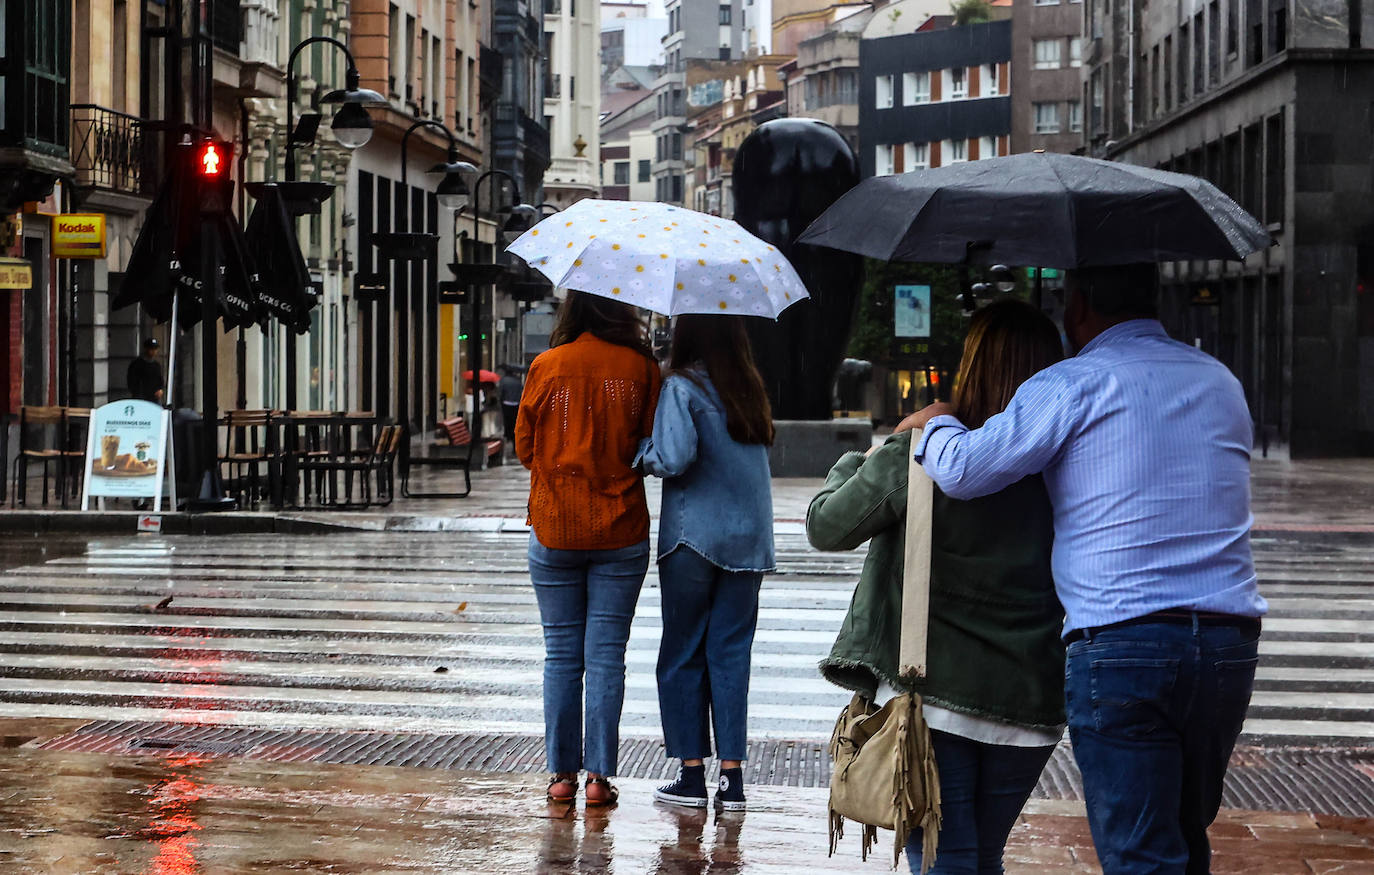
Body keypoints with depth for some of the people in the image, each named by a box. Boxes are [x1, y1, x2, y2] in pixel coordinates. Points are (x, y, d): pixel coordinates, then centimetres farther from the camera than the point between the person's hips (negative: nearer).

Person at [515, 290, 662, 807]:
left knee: (561, 654, 8)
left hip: (554, 529, 0)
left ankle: (562, 774, 10)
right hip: (621, 532, 0)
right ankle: (599, 775, 2)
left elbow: (524, 447, 3)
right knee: (606, 653, 4)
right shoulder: (639, 368, -5)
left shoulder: (547, 366, -4)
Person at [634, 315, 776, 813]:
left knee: (683, 655, 7)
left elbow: (675, 458, -20)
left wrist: (643, 454, -1)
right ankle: (732, 778, 4)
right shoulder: (749, 387, 8)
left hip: (694, 537, -5)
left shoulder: (683, 386, -10)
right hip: (750, 539, 5)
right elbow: (759, 445, 11)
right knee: (731, 654, 7)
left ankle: (692, 774, 9)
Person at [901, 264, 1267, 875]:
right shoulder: (1221, 382, 17)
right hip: (1231, 641, 6)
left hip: (1121, 646, -6)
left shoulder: (1074, 383, -3)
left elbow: (963, 472, -6)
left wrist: (934, 426, 17)